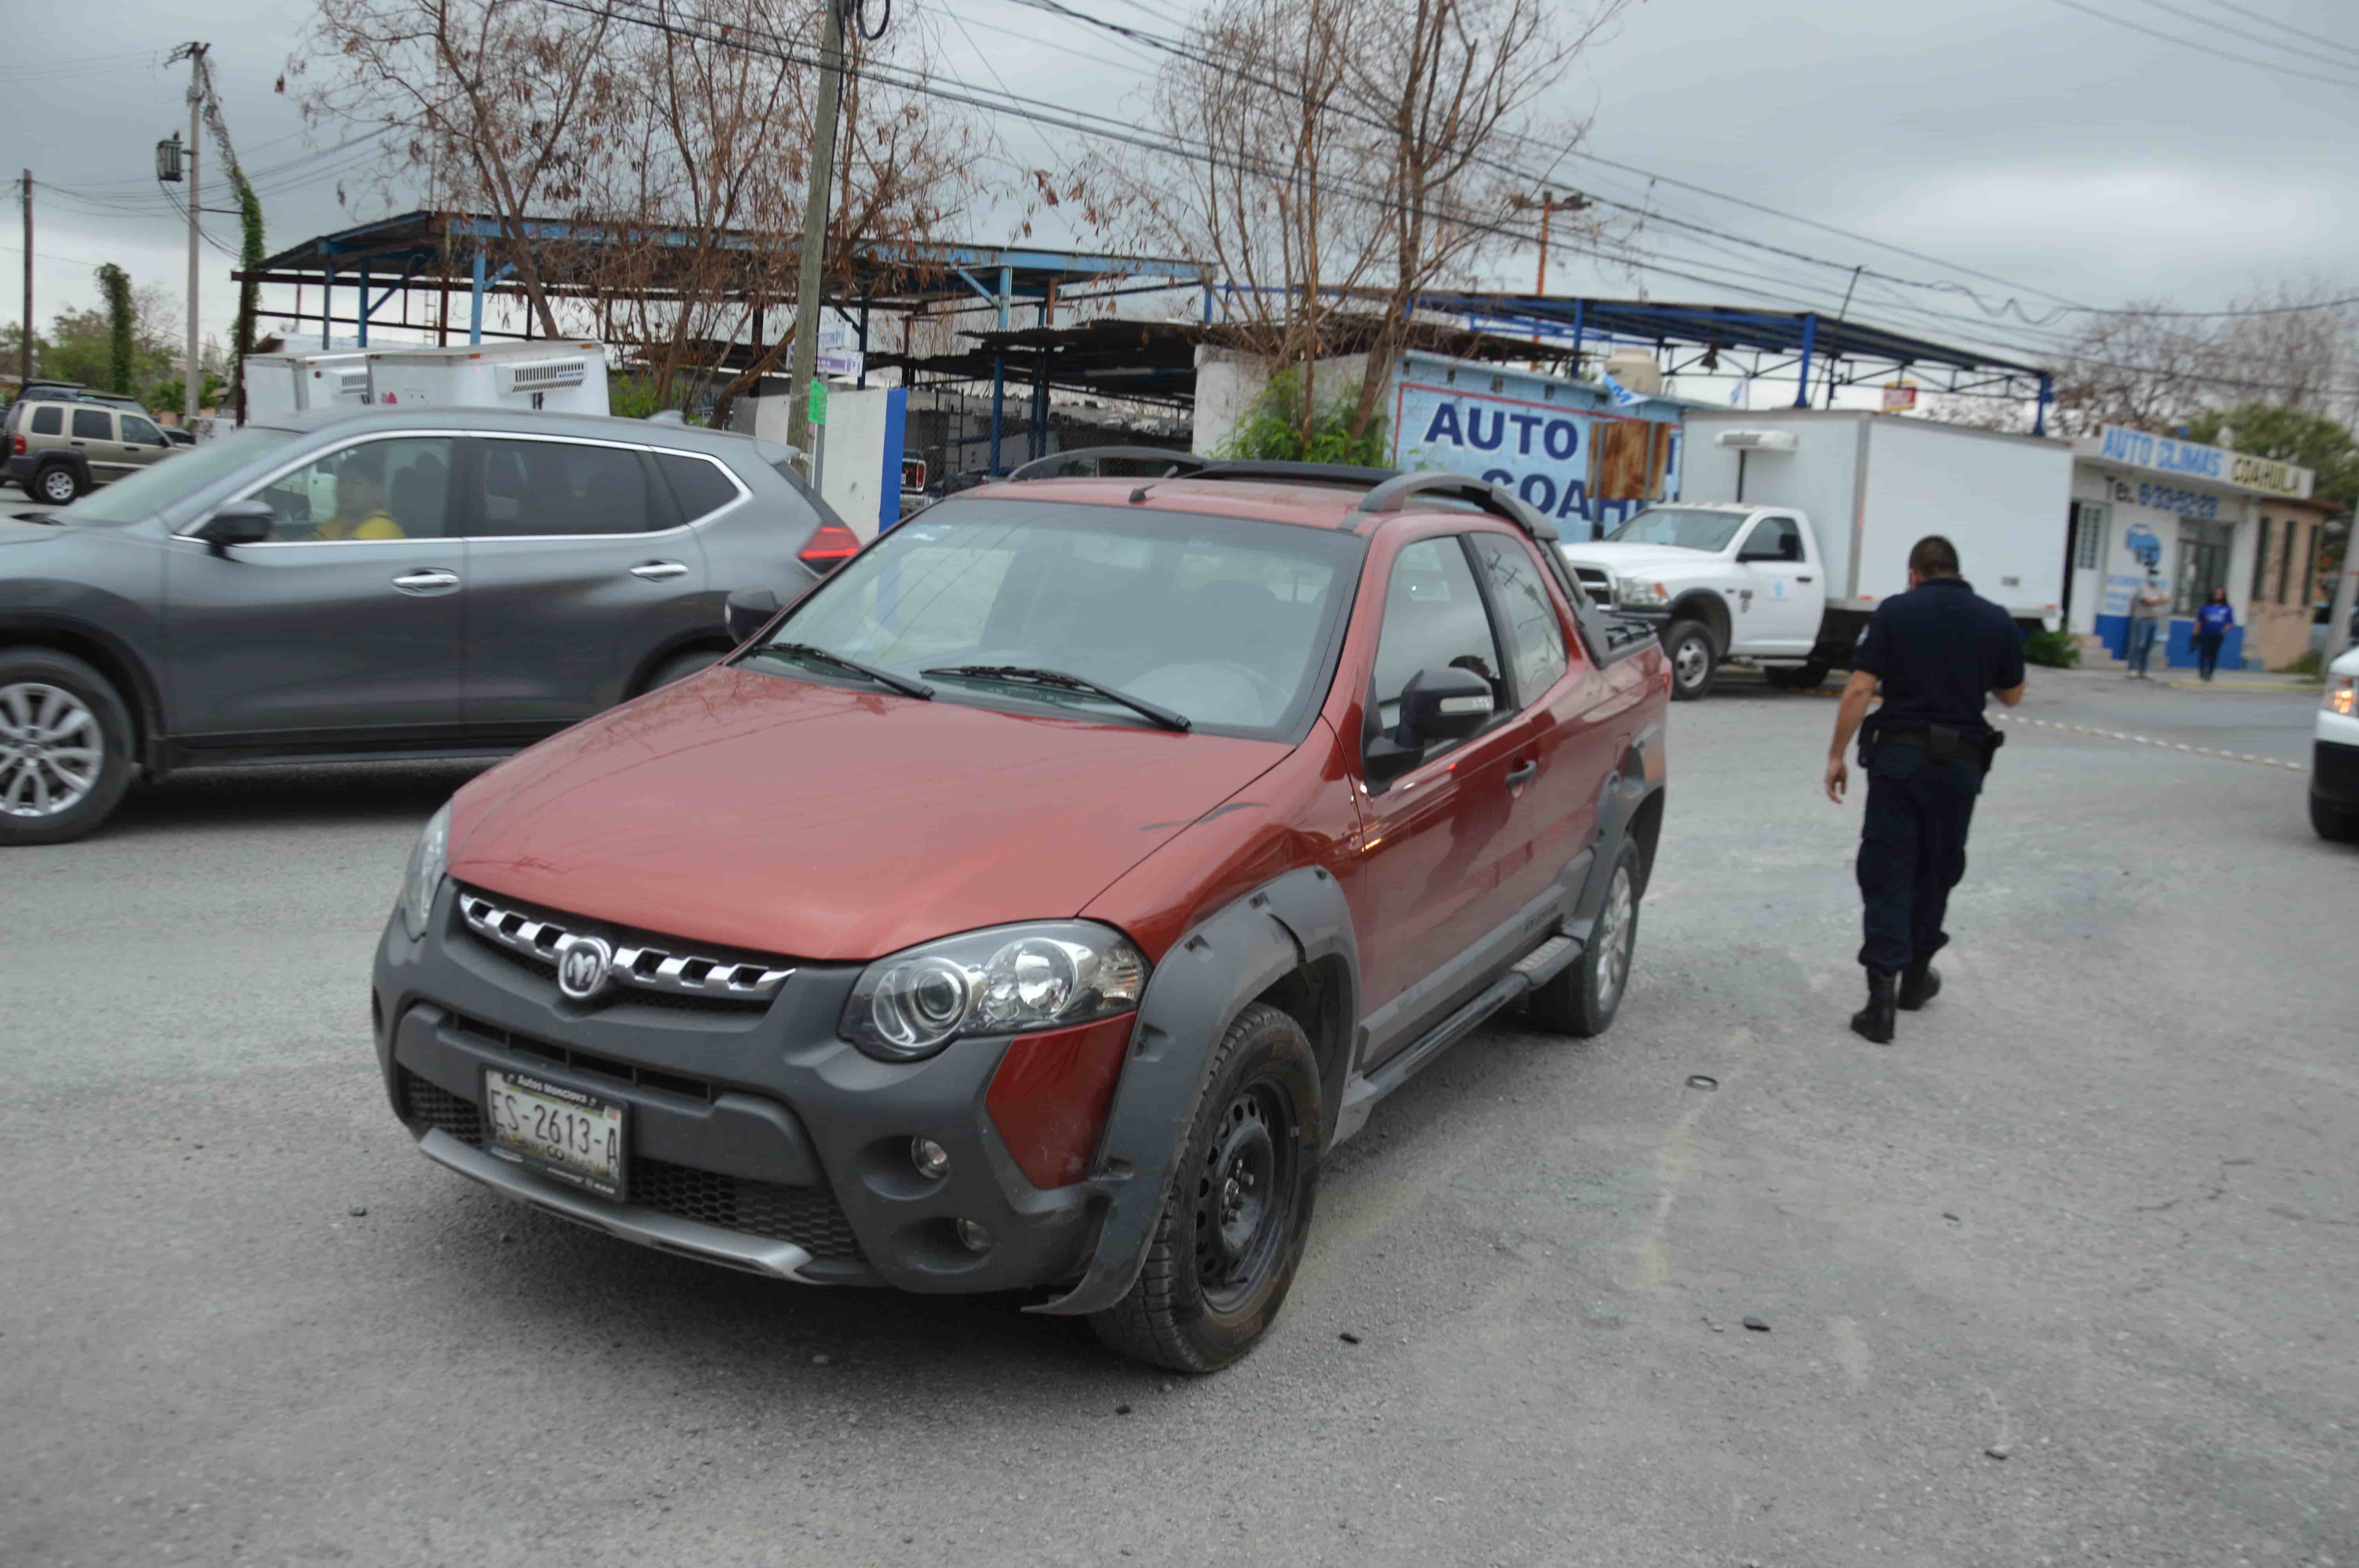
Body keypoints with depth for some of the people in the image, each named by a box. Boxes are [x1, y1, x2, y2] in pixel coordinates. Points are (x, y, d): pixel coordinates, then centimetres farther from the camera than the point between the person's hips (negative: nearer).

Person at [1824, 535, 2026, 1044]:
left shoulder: (1895, 612, -4)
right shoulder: (1997, 621, 3)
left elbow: (1859, 689, -10)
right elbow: (2012, 695, 14)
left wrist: (1837, 755, -4)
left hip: (1898, 754, -2)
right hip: (1961, 761, 2)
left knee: (1888, 873, 1)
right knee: (1937, 872, 18)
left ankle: (1883, 993, -8)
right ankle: (1915, 977, 31)